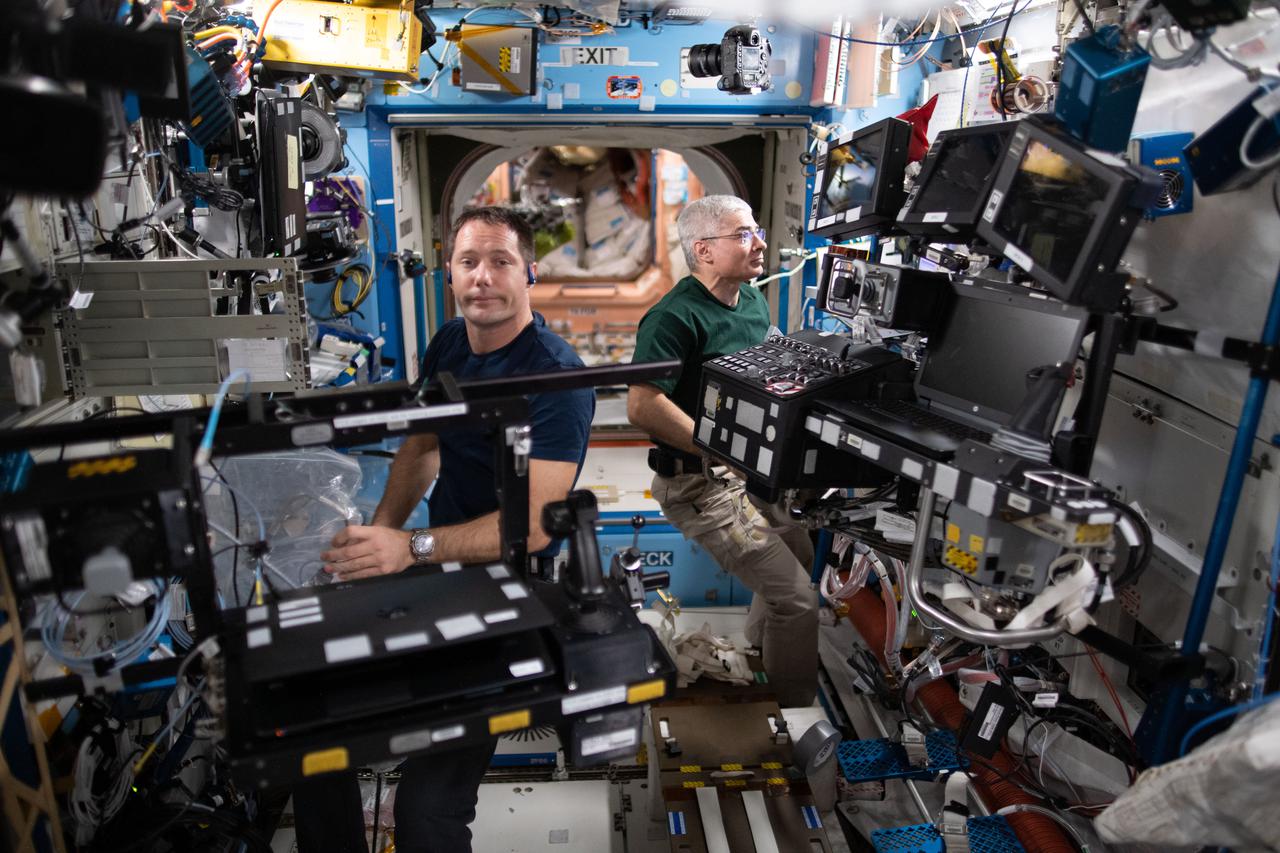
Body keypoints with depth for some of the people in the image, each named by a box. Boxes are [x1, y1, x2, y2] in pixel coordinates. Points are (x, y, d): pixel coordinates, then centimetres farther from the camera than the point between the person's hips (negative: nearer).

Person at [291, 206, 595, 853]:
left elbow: (533, 525, -23)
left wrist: (412, 548, -32)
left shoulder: (556, 375, -17)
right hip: (439, 560, 7)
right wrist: (378, 534, 0)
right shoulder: (447, 345, 7)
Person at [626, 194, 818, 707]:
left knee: (801, 555, 26)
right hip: (700, 485, -9)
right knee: (798, 599, -10)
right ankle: (794, 702, 13)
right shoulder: (674, 316, -22)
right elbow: (642, 406, -31)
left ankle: (756, 650, 50)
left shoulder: (754, 301, 6)